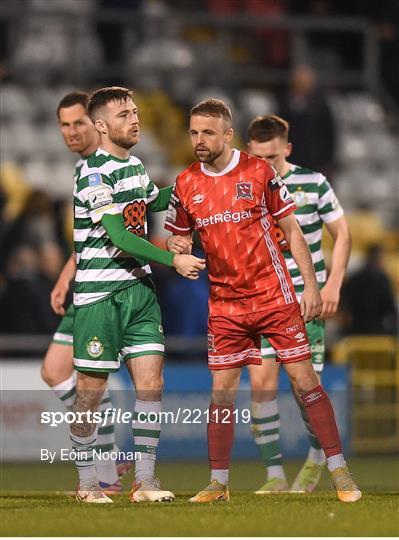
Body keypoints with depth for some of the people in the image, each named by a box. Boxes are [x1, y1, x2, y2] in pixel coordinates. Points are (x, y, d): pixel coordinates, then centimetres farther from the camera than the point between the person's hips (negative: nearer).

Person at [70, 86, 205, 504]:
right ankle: (87, 482, 12)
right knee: (91, 390, 1)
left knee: (151, 382, 0)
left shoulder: (135, 166, 13)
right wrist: (174, 261, -24)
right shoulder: (93, 174, -14)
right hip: (99, 293, -7)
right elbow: (120, 238, -20)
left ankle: (144, 480, 4)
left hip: (139, 289, 7)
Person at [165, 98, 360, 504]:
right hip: (224, 303, 3)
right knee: (222, 390, 1)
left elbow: (291, 229, 0)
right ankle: (218, 482, 9)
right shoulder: (185, 184, 2)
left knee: (304, 380, -2)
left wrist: (311, 284, -5)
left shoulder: (258, 172, -6)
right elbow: (179, 236, 13)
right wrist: (177, 247, -11)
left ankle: (338, 469, 5)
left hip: (274, 296, -2)